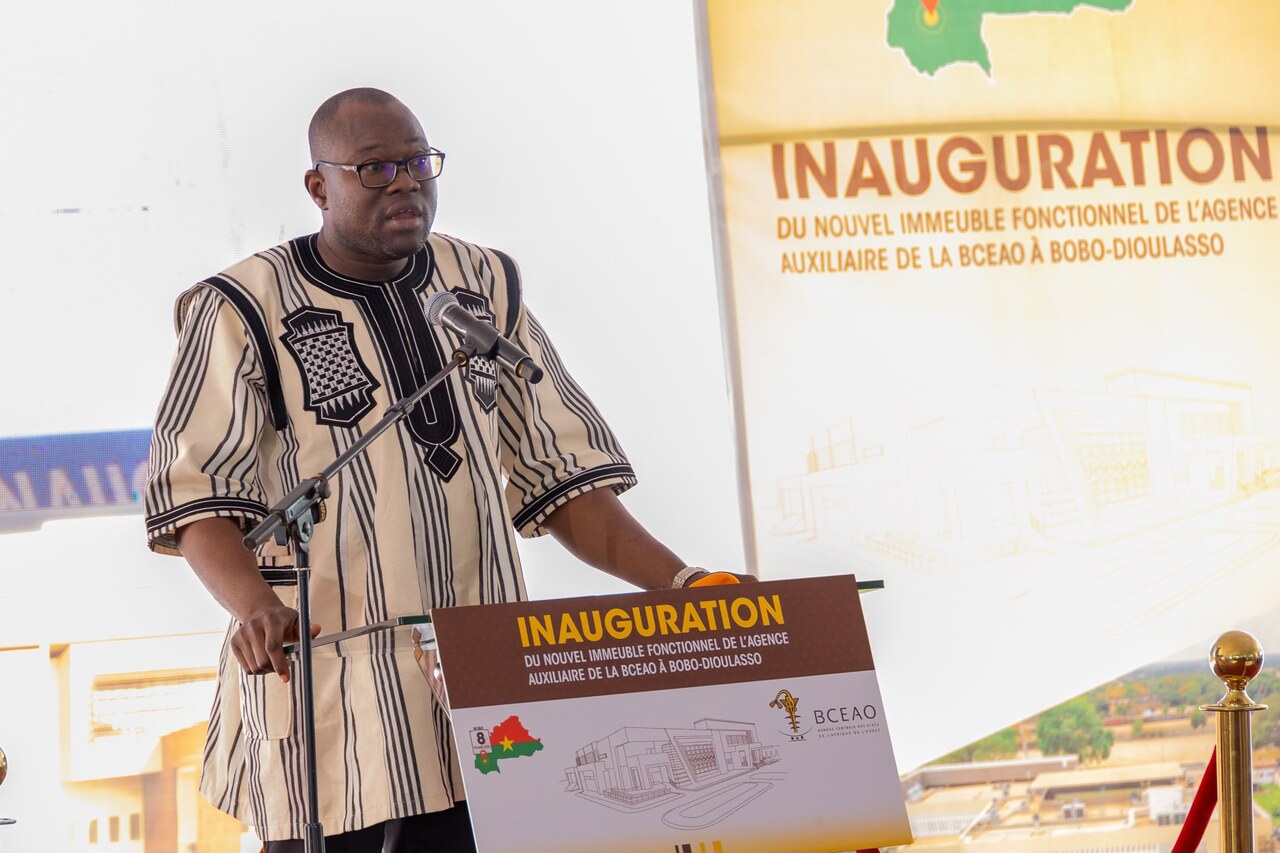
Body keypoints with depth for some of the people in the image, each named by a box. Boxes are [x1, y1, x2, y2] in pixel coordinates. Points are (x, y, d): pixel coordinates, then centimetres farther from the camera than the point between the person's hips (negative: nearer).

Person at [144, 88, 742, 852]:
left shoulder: (486, 286, 15)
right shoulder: (244, 308, 0)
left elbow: (557, 473, 14)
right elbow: (197, 494, -5)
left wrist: (681, 583, 1)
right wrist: (253, 604, -24)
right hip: (328, 694, -3)